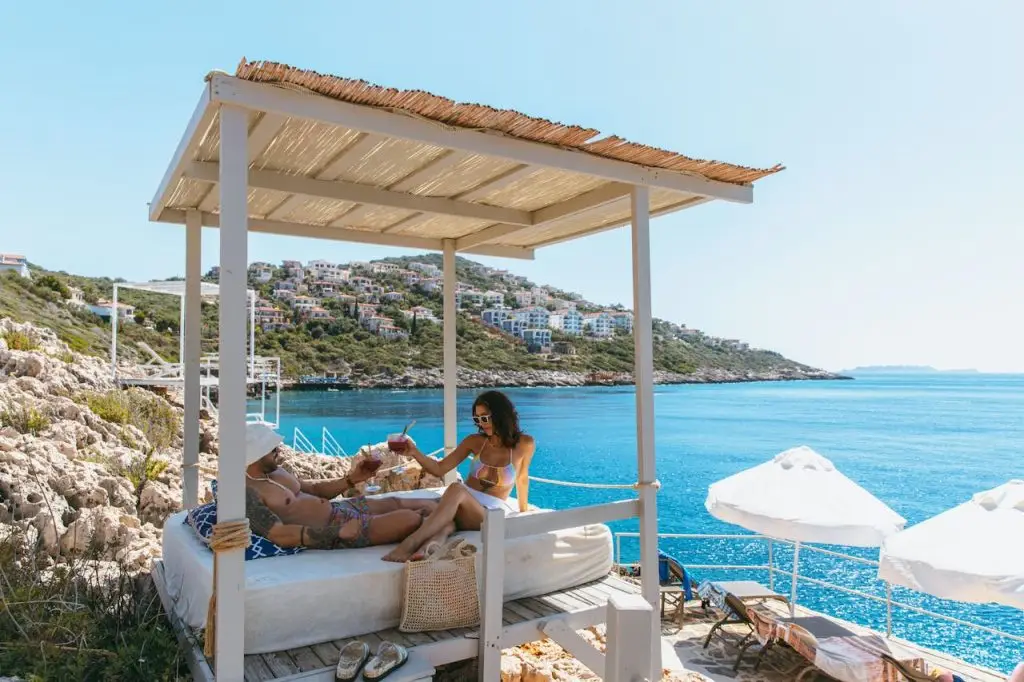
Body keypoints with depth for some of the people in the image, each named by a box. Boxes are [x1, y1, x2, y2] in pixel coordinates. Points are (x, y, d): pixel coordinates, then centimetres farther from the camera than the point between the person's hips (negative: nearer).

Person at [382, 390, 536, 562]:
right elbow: (440, 469, 0)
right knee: (446, 524, -38)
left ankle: (410, 543, -52)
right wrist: (415, 453, -16)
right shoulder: (475, 441, 2)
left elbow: (522, 478, 13)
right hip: (462, 507, 3)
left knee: (457, 489, -37)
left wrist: (524, 514, 22)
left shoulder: (524, 444, -4)